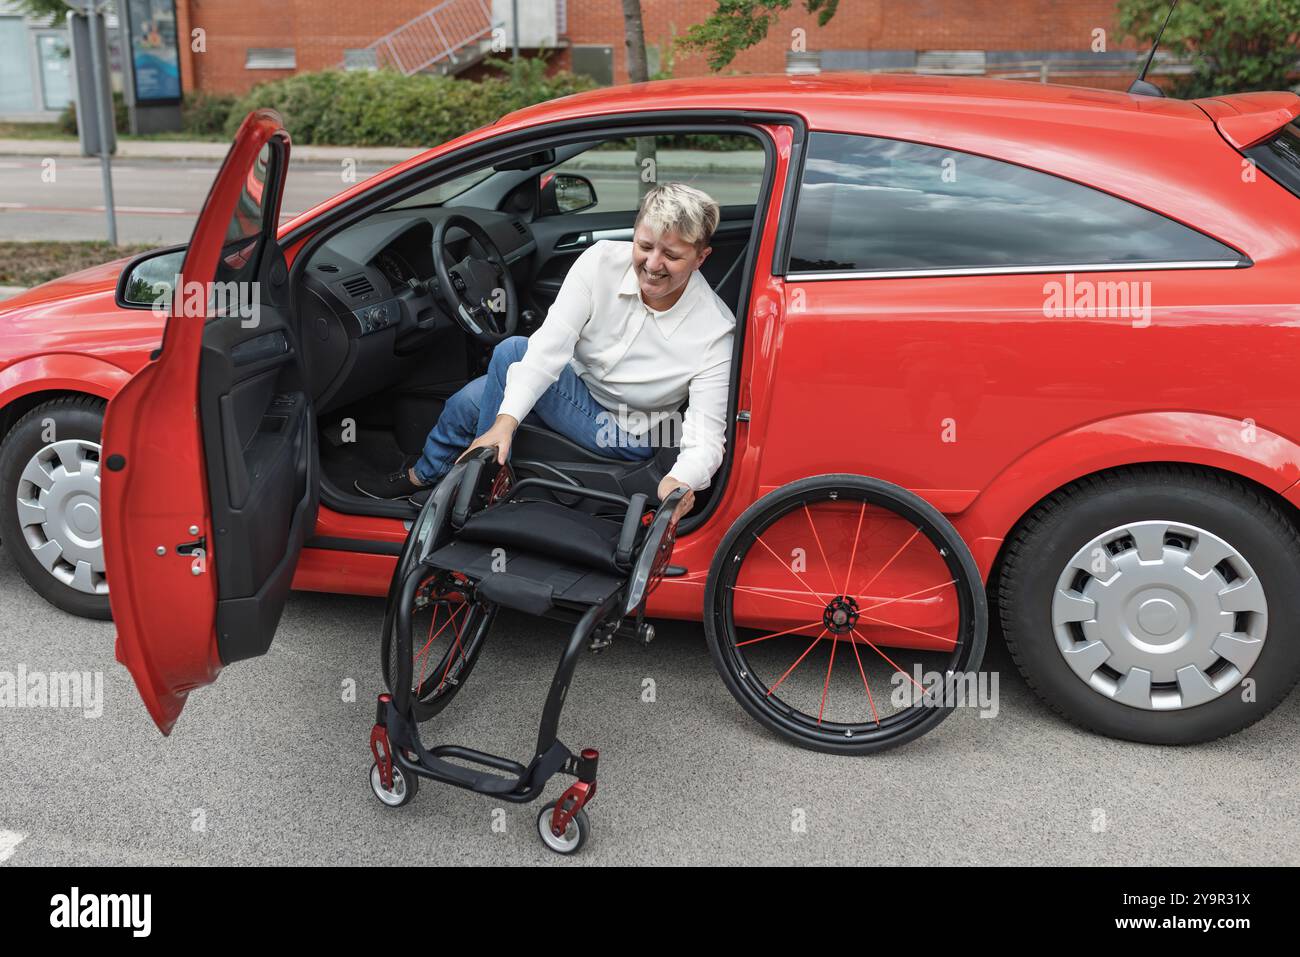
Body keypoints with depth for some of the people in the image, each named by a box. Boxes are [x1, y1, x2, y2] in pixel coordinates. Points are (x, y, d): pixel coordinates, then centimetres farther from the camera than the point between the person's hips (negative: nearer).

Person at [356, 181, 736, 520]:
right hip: (575, 386, 5)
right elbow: (550, 345, -27)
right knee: (469, 400, -12)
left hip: (626, 436, -4)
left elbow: (706, 436, -32)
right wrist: (505, 421, -39)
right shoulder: (603, 260, -20)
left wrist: (681, 482, -55)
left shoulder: (715, 329, -28)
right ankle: (421, 477, 19)